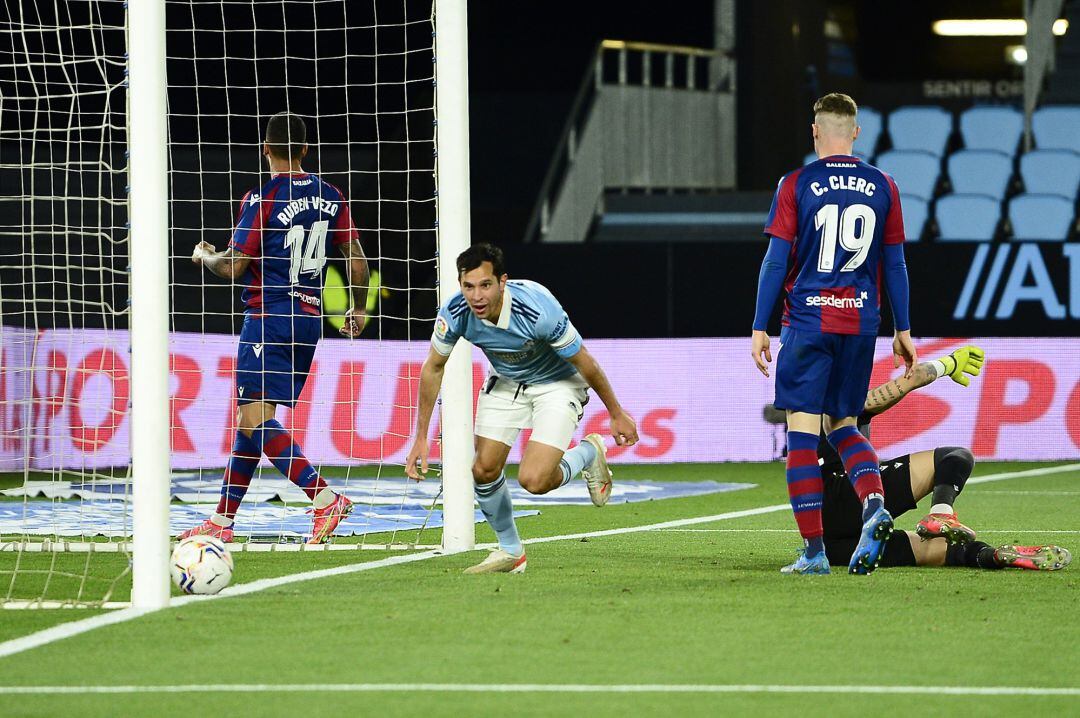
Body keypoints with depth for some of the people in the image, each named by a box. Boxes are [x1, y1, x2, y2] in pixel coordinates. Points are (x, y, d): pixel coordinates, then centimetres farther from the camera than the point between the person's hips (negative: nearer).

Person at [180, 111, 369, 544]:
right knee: (251, 417, 13)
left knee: (255, 419, -12)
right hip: (310, 317, 8)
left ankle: (325, 498, -25)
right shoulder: (330, 197, 7)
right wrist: (358, 310, 25)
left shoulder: (262, 199, -11)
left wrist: (205, 256, 12)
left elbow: (233, 268, -10)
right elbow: (357, 261, 10)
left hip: (268, 317, -7)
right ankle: (223, 520, 16)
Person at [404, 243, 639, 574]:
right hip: (505, 382, 5)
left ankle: (590, 453, 15)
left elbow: (584, 363, -22)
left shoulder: (539, 311, -38)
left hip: (557, 383, -5)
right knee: (484, 471, -3)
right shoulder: (455, 314, -26)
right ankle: (510, 552, 22)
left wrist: (617, 414, -8)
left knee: (534, 480, -18)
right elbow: (433, 368, -6)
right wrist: (421, 438, -5)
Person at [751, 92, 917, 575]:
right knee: (842, 424, 17)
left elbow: (777, 260, -5)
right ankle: (874, 504, -10)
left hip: (808, 321, -4)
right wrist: (903, 331, 16)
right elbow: (895, 264, 9)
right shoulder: (882, 187, 5)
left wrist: (760, 327, 0)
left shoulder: (796, 185, -4)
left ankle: (813, 549, -5)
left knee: (802, 428, 0)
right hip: (862, 321, 4)